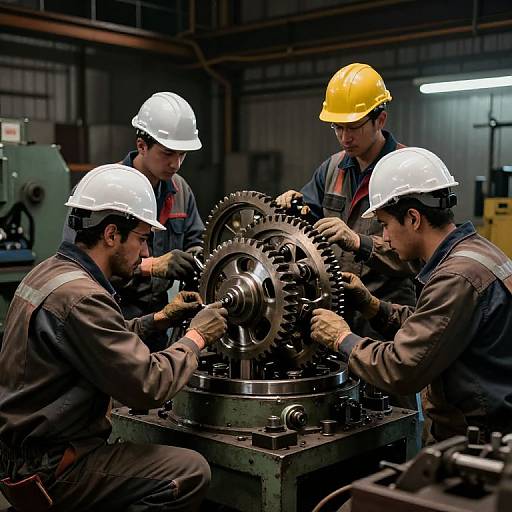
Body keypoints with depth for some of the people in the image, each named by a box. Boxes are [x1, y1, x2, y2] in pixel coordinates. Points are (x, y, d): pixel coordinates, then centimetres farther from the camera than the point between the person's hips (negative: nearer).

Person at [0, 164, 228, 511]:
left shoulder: (49, 271, 7)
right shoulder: (80, 297, -24)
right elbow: (148, 386, -24)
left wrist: (160, 319, 10)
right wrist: (197, 337, -9)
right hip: (47, 470, -10)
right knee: (191, 473, -16)